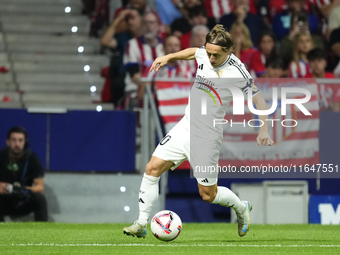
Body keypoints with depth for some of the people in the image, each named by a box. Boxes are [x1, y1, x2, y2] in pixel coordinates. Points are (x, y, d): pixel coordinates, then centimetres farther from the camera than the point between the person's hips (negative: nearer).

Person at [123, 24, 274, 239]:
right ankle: (141, 224, 0)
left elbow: (259, 100, -11)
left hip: (206, 136, -6)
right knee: (153, 168, -6)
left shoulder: (237, 72, -19)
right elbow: (192, 52, 25)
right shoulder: (204, 54, -1)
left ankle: (241, 208, 33)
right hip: (185, 125, 6)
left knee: (208, 195, 3)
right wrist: (168, 57, 19)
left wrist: (264, 130, -22)